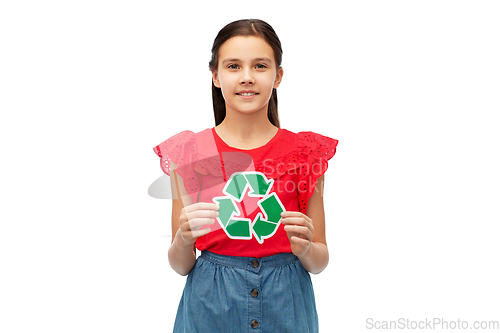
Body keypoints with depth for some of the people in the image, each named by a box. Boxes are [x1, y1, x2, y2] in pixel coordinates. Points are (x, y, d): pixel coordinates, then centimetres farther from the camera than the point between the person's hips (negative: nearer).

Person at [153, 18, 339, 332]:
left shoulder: (305, 151, -4)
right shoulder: (188, 152, -5)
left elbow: (320, 262, 2)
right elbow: (181, 265, 0)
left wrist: (305, 248, -19)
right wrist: (183, 238, -21)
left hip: (285, 305, 1)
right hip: (210, 305, 0)